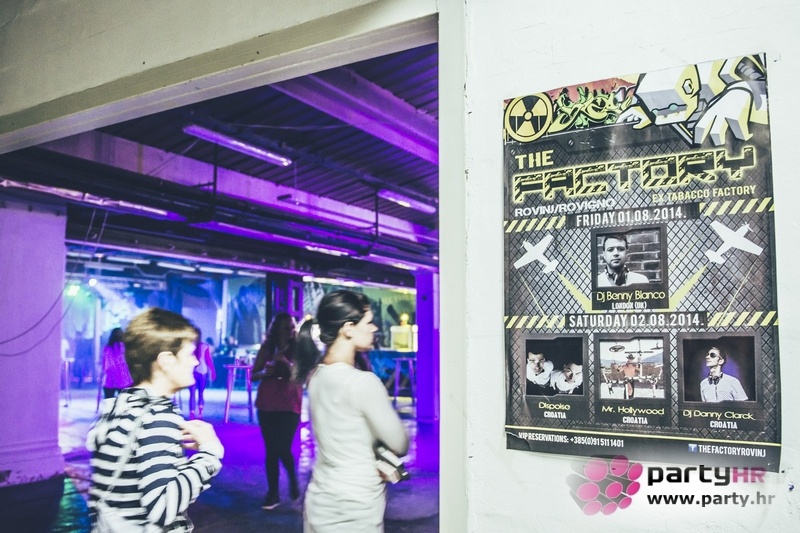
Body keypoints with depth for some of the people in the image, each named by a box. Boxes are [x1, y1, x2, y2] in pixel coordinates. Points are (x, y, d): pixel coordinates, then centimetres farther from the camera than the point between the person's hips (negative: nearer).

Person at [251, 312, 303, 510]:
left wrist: (286, 363, -22)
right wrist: (265, 372, -14)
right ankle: (273, 492, 16)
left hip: (290, 405, -3)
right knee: (270, 449, 6)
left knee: (282, 448, -9)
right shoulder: (266, 348, 5)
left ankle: (293, 479, 20)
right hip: (266, 404, 3)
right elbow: (253, 375, 6)